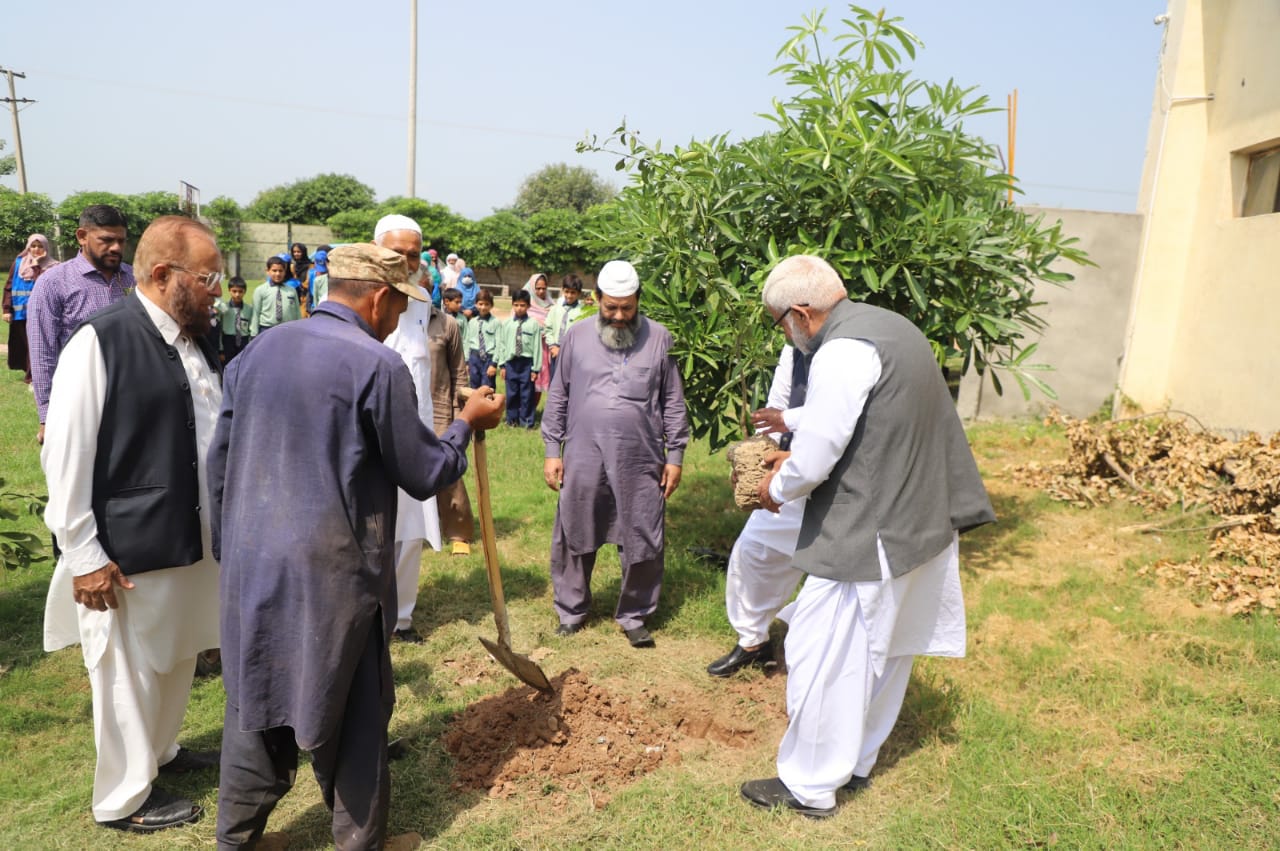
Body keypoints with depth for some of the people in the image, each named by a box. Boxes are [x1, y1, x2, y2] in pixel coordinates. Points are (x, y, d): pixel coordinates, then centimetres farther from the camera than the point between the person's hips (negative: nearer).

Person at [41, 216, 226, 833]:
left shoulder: (198, 343, 3)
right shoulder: (100, 343, -17)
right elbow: (65, 458, -15)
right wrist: (84, 556, -13)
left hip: (194, 539, 7)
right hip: (128, 552, -7)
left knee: (177, 658, 23)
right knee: (128, 674, 11)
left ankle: (160, 751, 47)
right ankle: (123, 799, 32)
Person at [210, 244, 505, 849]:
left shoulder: (257, 352, 6)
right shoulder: (377, 365, -15)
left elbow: (219, 462, 11)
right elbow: (422, 476, -8)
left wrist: (230, 546, 21)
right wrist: (467, 424, 8)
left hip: (250, 564, 6)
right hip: (334, 571, -6)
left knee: (255, 699, 20)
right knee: (356, 710, 11)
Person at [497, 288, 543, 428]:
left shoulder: (533, 324, -6)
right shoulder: (506, 324, 4)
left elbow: (537, 347, -6)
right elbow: (501, 344, 8)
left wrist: (535, 368, -6)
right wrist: (502, 365, 5)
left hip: (526, 362, -3)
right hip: (510, 362, 3)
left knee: (526, 393, 3)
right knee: (511, 393, 11)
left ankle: (526, 421, 16)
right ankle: (512, 419, 25)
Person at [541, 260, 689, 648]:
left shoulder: (659, 339, 2)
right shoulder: (576, 336, 4)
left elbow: (673, 403, 5)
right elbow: (557, 398, 8)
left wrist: (675, 455, 2)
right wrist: (552, 450, 5)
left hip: (640, 463, 0)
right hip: (583, 461, 1)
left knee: (642, 545, 7)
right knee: (574, 540, 10)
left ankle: (633, 616, 25)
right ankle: (571, 610, 29)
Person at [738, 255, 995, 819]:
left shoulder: (842, 352, -22)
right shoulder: (887, 327, 9)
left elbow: (812, 462, -21)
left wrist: (778, 488, 0)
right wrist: (794, 455, 15)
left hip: (868, 539, -10)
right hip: (918, 527, 10)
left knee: (824, 661, 5)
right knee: (885, 655, 21)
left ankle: (809, 786, 20)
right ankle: (855, 762, 39)